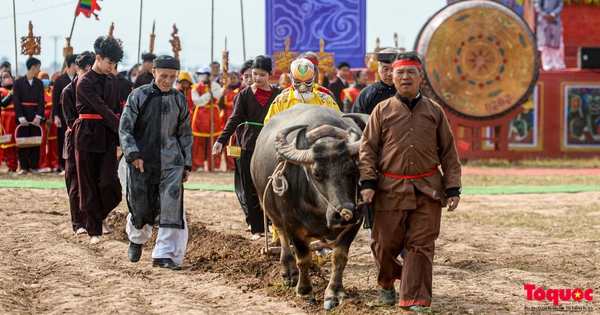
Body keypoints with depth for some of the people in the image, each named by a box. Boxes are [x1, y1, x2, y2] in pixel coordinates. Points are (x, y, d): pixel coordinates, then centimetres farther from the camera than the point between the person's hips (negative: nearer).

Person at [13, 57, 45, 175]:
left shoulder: (39, 83, 7)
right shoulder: (18, 82, 0)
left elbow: (41, 101, 0)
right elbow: (16, 101, -6)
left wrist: (38, 116, -13)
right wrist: (21, 118, -15)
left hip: (35, 116, 2)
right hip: (23, 116, -2)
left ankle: (34, 167, 7)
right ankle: (24, 167, 5)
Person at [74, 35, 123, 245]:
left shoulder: (111, 79, 9)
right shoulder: (84, 82, -11)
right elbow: (102, 108, -20)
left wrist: (120, 137, 11)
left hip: (108, 135, 4)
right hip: (88, 135, -4)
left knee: (109, 183, -9)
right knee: (89, 186, 2)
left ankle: (101, 216, 19)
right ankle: (94, 231, 10)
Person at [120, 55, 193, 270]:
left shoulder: (179, 100, 7)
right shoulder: (139, 96, -2)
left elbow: (185, 134, 14)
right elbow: (125, 127, -4)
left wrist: (187, 164, 11)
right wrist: (133, 154, -15)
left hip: (171, 163, 2)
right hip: (142, 162, -1)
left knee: (172, 208, -11)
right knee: (141, 208, 6)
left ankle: (165, 255, -7)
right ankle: (137, 238, 39)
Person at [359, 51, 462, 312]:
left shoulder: (434, 111, 7)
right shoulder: (382, 110, 5)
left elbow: (449, 152, 9)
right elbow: (367, 148, 3)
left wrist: (453, 189, 3)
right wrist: (367, 183, -8)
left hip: (428, 190, 0)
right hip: (390, 189, 0)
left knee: (421, 245, -2)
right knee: (386, 242, 5)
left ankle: (414, 299, 2)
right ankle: (386, 282, 34)